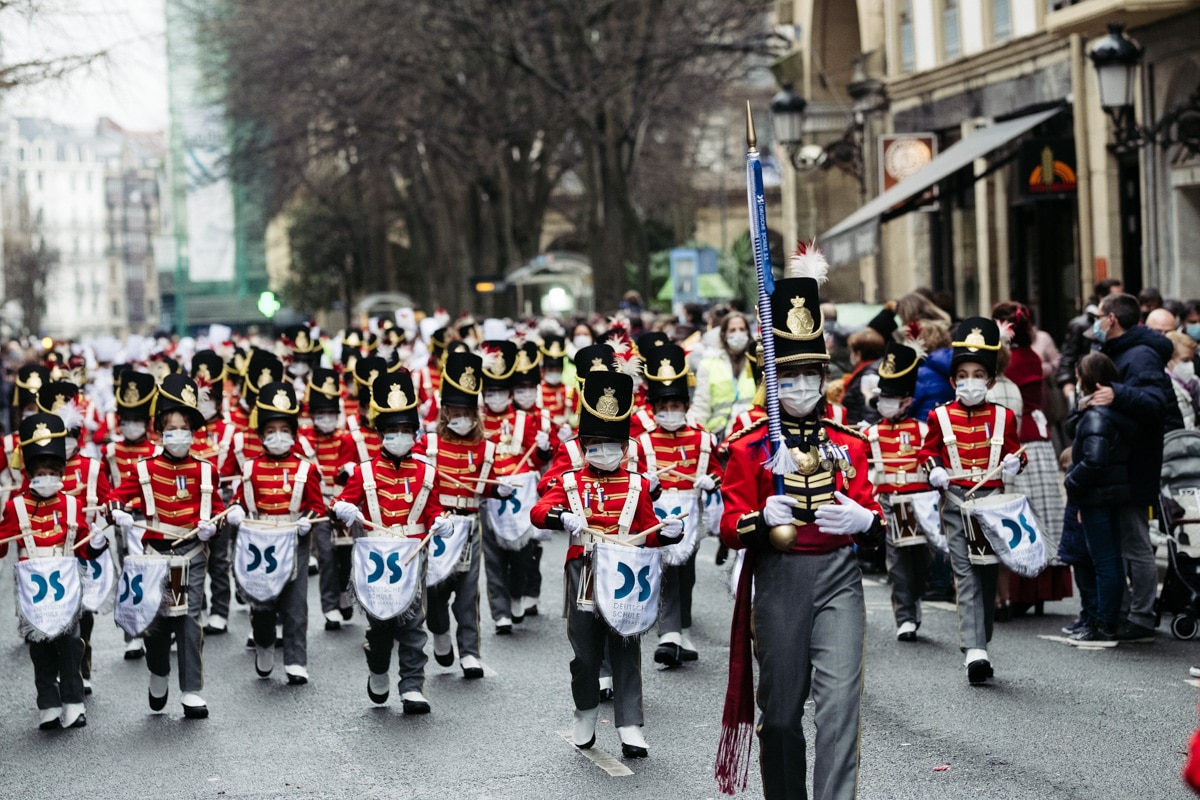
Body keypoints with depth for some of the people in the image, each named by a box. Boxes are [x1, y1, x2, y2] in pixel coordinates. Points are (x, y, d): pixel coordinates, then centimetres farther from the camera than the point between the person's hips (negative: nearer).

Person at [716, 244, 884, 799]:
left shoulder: (849, 444, 7)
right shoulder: (750, 448, 1)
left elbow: (873, 515, 10)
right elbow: (730, 527, -2)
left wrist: (864, 519, -13)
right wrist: (763, 519, -22)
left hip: (839, 577, 1)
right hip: (779, 581, 0)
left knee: (840, 700, -13)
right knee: (781, 710, 8)